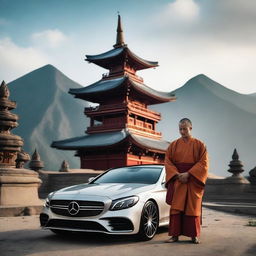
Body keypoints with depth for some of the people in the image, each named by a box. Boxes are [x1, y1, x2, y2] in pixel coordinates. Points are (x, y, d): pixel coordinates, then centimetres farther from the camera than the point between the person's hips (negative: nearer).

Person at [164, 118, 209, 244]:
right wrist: (178, 175, -13)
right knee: (176, 208, -2)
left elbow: (203, 163, -5)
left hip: (193, 181, -1)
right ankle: (175, 235, 3)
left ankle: (194, 235, 13)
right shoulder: (174, 145, 8)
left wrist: (188, 174, -16)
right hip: (177, 180, 1)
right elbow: (167, 161, 2)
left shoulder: (199, 145, 3)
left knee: (193, 208, 3)